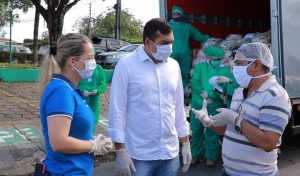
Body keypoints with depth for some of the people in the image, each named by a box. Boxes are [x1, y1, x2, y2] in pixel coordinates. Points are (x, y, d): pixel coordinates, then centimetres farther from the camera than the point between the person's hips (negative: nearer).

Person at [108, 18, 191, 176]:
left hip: (170, 152, 5)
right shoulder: (126, 65, -9)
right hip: (139, 155, -4)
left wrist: (185, 143, 11)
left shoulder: (174, 66, 5)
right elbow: (117, 111, -9)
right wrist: (120, 152, -10)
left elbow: (179, 107, 11)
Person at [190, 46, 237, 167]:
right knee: (196, 131, 10)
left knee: (212, 132, 6)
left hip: (215, 106, 0)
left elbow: (235, 86, -5)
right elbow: (195, 83, -8)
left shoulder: (225, 70, 5)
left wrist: (229, 80, -25)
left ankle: (211, 157, 20)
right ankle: (195, 155, 25)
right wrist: (204, 95, -18)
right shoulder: (200, 67, 4)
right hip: (198, 104, 1)